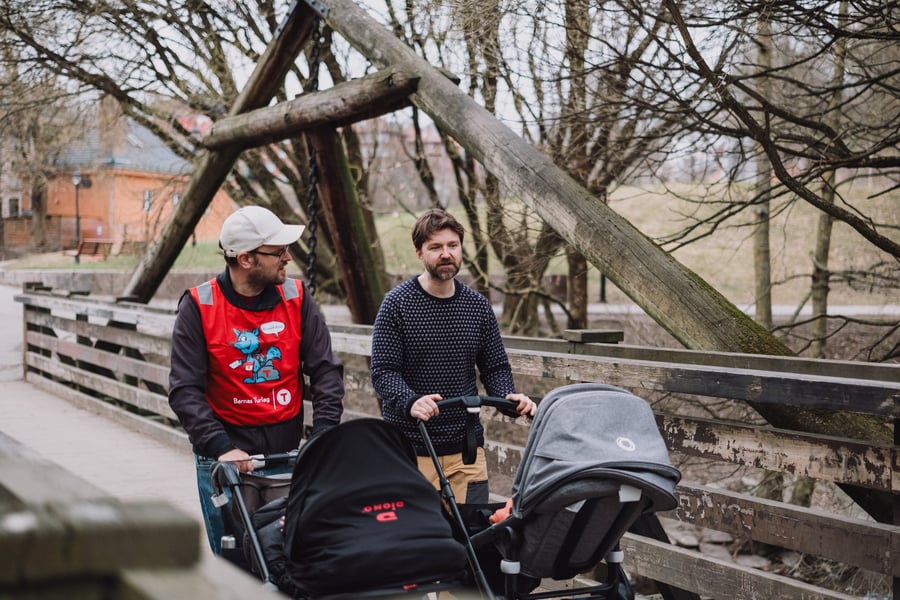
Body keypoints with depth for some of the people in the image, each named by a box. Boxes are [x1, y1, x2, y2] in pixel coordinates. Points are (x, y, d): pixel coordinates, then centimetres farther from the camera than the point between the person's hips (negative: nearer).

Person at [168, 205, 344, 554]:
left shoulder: (296, 298, 1)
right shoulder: (199, 306, -7)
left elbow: (326, 370, 2)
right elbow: (185, 390, -9)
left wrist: (323, 435, -10)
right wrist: (220, 447, -20)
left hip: (287, 453, 3)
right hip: (225, 458, -2)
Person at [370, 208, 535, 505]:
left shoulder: (478, 305, 7)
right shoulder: (397, 303, -4)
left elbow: (495, 367, 11)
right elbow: (382, 371, -9)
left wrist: (510, 399, -9)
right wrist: (411, 402, -28)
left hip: (467, 446, 4)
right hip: (411, 448, -3)